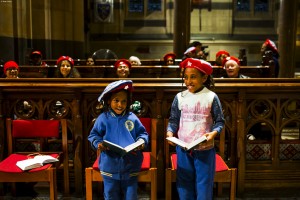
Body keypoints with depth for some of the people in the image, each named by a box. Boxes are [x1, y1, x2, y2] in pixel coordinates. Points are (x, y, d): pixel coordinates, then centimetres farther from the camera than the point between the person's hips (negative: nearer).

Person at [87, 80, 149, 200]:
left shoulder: (132, 118, -3)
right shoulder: (103, 119, -6)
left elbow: (142, 133, 5)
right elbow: (93, 135, 1)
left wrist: (142, 141, -15)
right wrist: (98, 143, -19)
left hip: (130, 167, 1)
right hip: (110, 167, 0)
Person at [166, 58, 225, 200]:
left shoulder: (211, 97, -6)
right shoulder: (179, 97, 0)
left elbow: (220, 121, -3)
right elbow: (173, 120, 6)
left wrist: (213, 133, -21)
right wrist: (170, 132, -13)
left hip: (205, 150, -2)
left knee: (204, 184, 9)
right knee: (184, 183, 14)